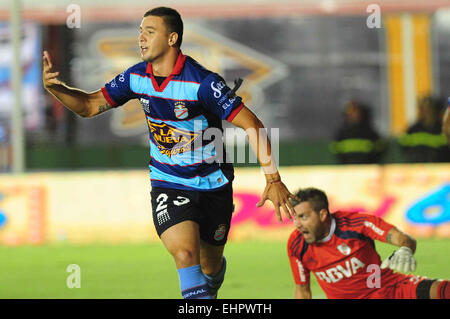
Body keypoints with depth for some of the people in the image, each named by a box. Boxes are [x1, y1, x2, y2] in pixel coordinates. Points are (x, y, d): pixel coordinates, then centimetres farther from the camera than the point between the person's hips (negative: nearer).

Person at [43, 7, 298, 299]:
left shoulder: (202, 82, -21)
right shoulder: (137, 77, -5)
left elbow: (252, 125, -20)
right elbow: (89, 105, 6)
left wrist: (273, 179, -26)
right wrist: (55, 87, -14)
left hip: (213, 185, -2)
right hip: (168, 184, 2)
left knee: (210, 269, 12)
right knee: (185, 254, -24)